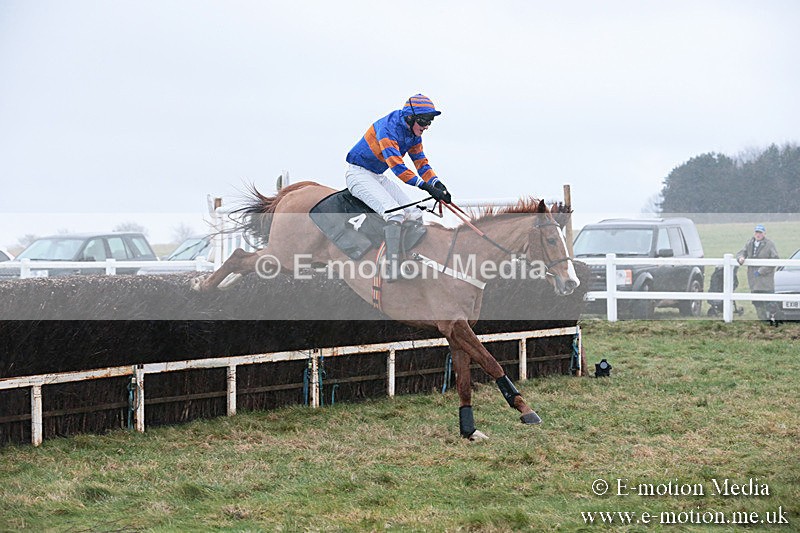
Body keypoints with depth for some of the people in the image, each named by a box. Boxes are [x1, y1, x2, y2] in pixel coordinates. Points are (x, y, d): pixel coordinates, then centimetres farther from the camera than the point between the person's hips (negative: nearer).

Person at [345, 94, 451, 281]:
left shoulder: (413, 134, 2)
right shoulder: (389, 128, -26)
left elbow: (421, 163, 5)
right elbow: (396, 166, -35)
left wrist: (438, 184, -15)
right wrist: (426, 186, -42)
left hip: (379, 177, 9)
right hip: (359, 173, -9)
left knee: (414, 215, -2)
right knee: (395, 213, -28)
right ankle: (391, 268, -34)